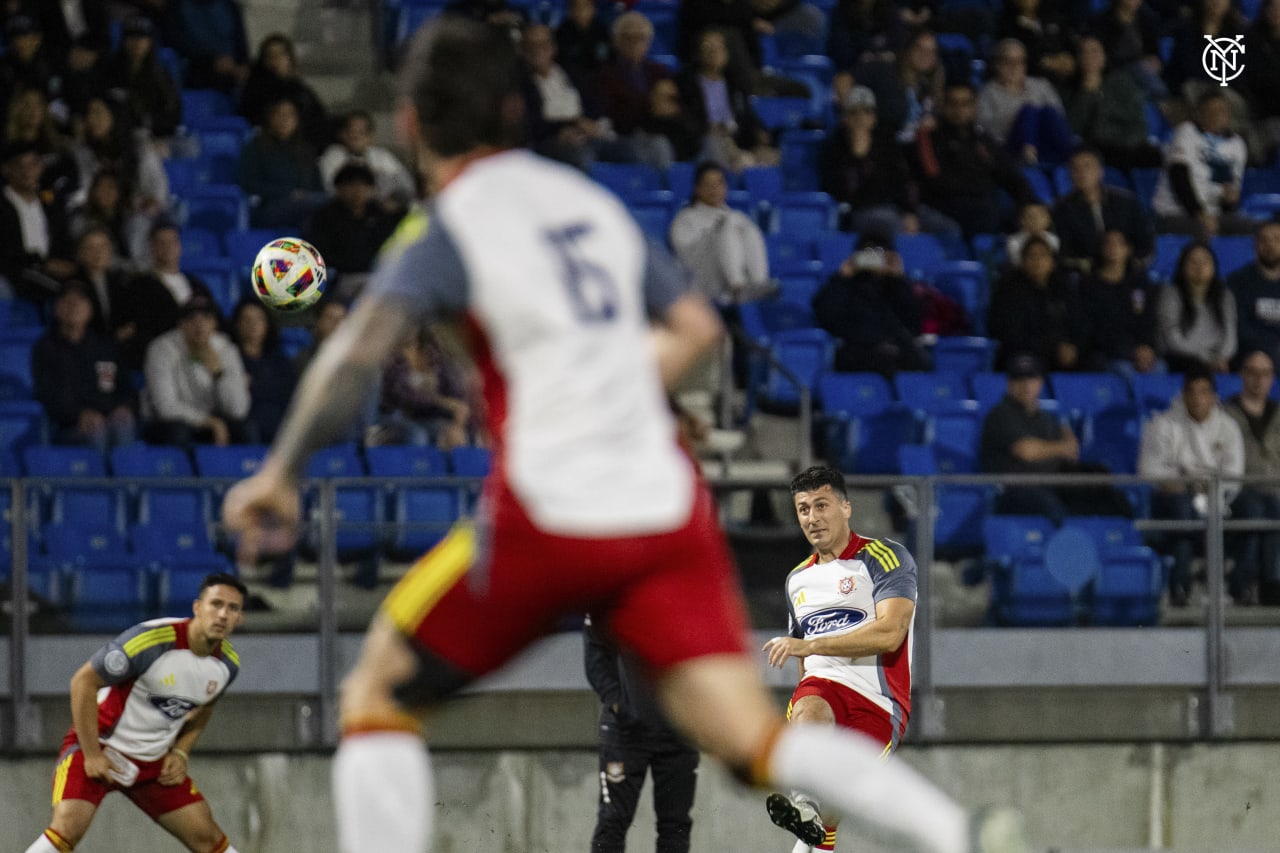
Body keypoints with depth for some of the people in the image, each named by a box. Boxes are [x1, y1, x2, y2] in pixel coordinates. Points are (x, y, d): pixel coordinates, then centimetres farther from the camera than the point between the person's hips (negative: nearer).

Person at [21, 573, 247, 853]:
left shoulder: (227, 663, -4)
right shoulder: (151, 640, -26)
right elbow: (83, 681, -20)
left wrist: (181, 752, 4)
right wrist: (92, 754, -19)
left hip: (156, 762, 6)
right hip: (101, 745, -6)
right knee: (67, 827, -26)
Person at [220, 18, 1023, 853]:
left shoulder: (446, 230, -3)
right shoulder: (591, 200, 15)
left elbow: (360, 351, -19)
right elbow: (697, 328, 21)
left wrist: (281, 473, -12)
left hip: (547, 520, -5)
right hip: (665, 509, 5)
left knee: (379, 697, 12)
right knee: (753, 737, 0)